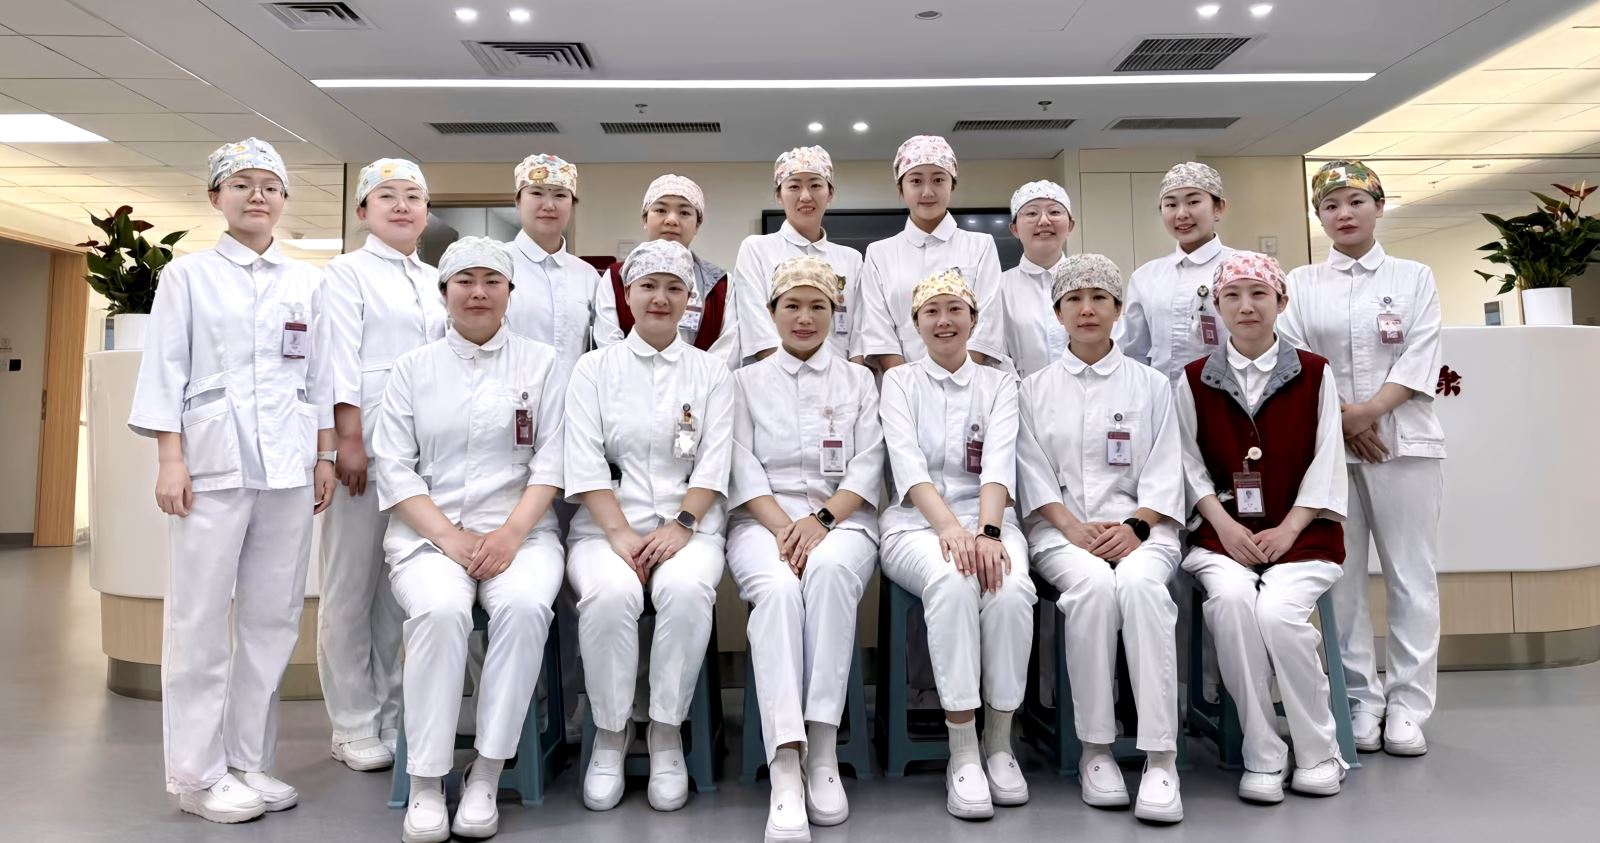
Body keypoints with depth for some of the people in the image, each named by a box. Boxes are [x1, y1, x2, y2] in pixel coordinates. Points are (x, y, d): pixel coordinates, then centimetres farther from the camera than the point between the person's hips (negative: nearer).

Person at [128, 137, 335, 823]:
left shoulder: (306, 283, 13)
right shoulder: (188, 276, 6)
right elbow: (165, 371, 1)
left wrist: (324, 455, 9)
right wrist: (170, 459, -7)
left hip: (288, 463, 3)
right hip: (214, 459, -3)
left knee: (272, 617, 6)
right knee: (202, 618, -1)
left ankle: (249, 761, 18)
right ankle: (197, 773, 10)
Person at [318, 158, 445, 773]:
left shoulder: (435, 281, 18)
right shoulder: (348, 272, 3)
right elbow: (341, 359, -6)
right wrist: (349, 439, -15)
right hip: (366, 444, -5)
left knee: (402, 587, 8)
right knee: (351, 587, 1)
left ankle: (392, 716, 19)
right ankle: (354, 727, 11)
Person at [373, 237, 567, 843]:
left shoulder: (540, 363, 8)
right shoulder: (414, 367, 11)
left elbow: (551, 460, 1)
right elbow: (394, 467, 3)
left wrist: (511, 533, -14)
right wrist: (448, 537, -11)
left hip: (519, 529, 0)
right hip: (429, 531, 1)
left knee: (523, 605, -32)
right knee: (441, 609, -31)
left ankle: (486, 775, -18)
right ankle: (425, 782, -17)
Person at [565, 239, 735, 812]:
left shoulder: (711, 372, 11)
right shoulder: (595, 368, 9)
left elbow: (713, 464, 2)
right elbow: (585, 462, -1)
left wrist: (681, 527, -13)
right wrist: (621, 534, -14)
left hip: (687, 523, 0)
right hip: (609, 522, 0)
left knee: (686, 589, -32)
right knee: (610, 592, -32)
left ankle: (667, 733, -12)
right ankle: (610, 733, -8)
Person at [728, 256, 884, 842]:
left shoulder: (858, 381, 17)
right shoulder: (747, 381, 16)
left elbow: (868, 467, 5)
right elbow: (743, 468, 5)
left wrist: (820, 519, -13)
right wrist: (783, 526, -13)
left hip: (842, 518, 0)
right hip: (764, 520, 0)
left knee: (829, 570, -36)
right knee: (777, 590, -35)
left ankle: (824, 752, -31)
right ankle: (785, 771, -40)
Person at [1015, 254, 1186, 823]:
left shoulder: (1151, 385, 14)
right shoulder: (1035, 389, 13)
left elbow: (1164, 472, 7)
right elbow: (1033, 473, 5)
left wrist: (1135, 527, -11)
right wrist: (1073, 527, -11)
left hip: (1136, 526, 0)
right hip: (1062, 529, 0)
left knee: (1139, 584, -34)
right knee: (1093, 585, -34)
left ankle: (1160, 759, -29)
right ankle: (1096, 749, -21)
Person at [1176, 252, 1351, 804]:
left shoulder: (1314, 373, 7)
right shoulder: (1194, 380, 8)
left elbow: (1325, 463, 2)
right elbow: (1193, 465, 4)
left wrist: (1286, 530, -9)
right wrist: (1225, 525, -10)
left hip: (1302, 533, 0)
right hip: (1225, 534, 1)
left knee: (1277, 610, -29)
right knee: (1230, 598, -31)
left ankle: (1318, 754, -4)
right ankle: (1261, 758, -16)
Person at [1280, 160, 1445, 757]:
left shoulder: (1414, 278, 9)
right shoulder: (1301, 284, 9)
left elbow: (1420, 360, -2)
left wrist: (1370, 410, -16)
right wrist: (1341, 418, -12)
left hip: (1404, 440, 0)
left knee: (1411, 575, 1)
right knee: (1341, 577, 2)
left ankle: (1408, 707, 10)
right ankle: (1361, 700, 13)